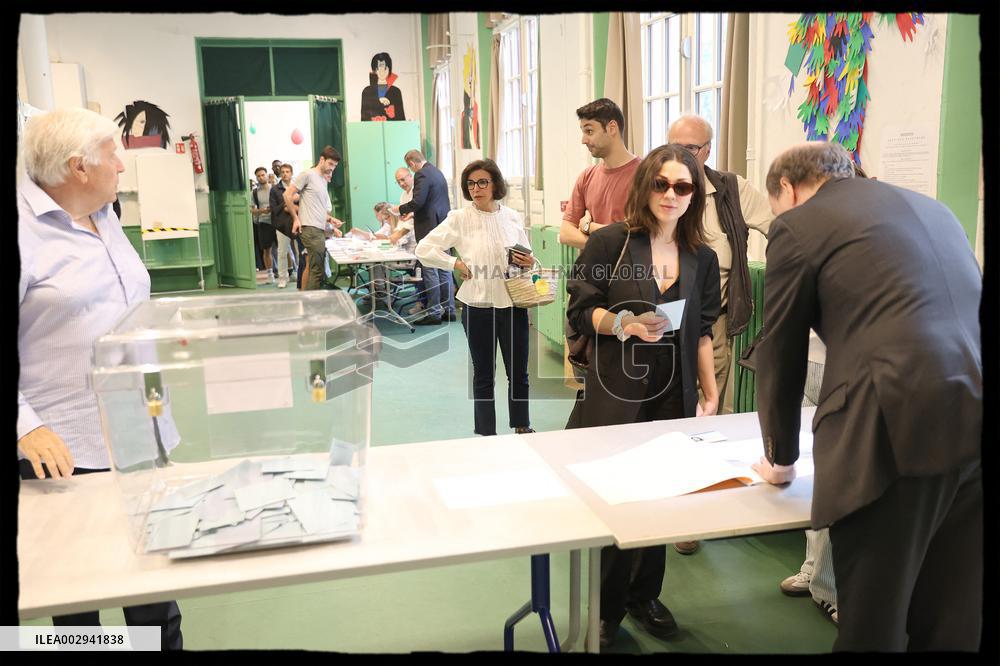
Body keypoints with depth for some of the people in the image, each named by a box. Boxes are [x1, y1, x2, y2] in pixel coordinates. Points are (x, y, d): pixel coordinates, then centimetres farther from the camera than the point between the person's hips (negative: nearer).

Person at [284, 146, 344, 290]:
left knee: (317, 270, 9)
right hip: (310, 229, -9)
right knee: (318, 270, -11)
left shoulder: (323, 181, 22)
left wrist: (331, 219, 10)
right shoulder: (308, 175, -4)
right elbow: (287, 195, -6)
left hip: (320, 230, 9)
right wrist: (296, 218, -8)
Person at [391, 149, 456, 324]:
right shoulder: (437, 172, 16)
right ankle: (449, 310, 17)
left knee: (430, 271, -4)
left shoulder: (422, 174, -13)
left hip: (429, 228, -9)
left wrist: (400, 209, -4)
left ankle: (434, 313, 0)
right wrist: (413, 213, 28)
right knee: (444, 269, 12)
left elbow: (417, 202, -21)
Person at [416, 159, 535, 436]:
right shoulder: (460, 219, -4)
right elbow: (424, 249, -4)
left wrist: (528, 263, -8)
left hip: (513, 304, 2)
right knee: (483, 375, 11)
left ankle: (522, 426, 30)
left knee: (519, 372, 11)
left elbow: (527, 257, 14)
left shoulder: (513, 217, 3)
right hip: (478, 307, -2)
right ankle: (486, 433, 23)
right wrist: (456, 264, -10)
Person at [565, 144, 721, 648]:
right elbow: (580, 312, -3)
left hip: (673, 397, 4)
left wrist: (712, 394, 9)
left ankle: (644, 595, 30)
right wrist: (626, 323, -19)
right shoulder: (610, 243, -3)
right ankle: (606, 607, 20)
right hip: (616, 393, -4)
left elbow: (701, 333, 13)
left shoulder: (702, 259, 9)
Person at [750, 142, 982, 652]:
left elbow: (779, 352, 6)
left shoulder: (798, 224, 4)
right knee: (952, 623, 19)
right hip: (972, 421, 8)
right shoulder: (932, 208, 25)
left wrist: (780, 456, 19)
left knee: (874, 623, 7)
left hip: (898, 430, -7)